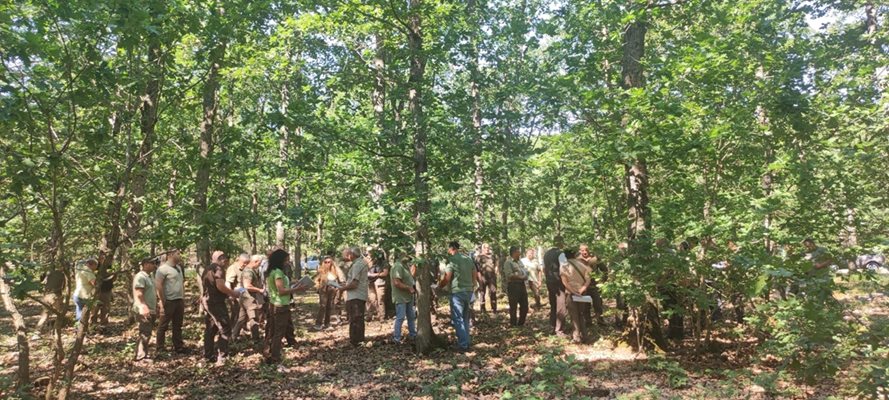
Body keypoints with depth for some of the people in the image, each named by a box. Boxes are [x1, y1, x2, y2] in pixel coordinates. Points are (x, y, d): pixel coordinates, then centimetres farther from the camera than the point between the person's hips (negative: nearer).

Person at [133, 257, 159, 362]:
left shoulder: (150, 276, 16)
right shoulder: (140, 277, -14)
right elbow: (139, 295, -21)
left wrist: (156, 308, 22)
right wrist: (144, 308, -27)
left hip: (151, 310, 10)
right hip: (144, 311, -10)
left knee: (147, 334, 14)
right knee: (144, 334, -7)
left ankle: (144, 354, 22)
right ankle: (140, 356, -1)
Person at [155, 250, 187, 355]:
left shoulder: (178, 267, 13)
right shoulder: (163, 269, -12)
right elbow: (158, 285, -16)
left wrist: (183, 298, 15)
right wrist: (163, 301, -15)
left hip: (179, 301, 8)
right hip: (169, 302, -8)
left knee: (178, 325, 14)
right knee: (163, 326, 4)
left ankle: (179, 347, 22)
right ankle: (161, 349, 14)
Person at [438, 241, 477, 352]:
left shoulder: (452, 260, -10)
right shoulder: (468, 259, 11)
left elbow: (446, 279, -12)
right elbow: (474, 275, 14)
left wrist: (439, 287, 4)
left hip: (457, 292, -7)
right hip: (469, 291, 7)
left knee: (457, 319, -1)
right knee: (465, 318, 18)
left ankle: (463, 345, -1)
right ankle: (467, 341, 22)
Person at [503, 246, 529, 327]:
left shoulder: (520, 262, 20)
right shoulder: (508, 263, -8)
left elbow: (526, 272, 24)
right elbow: (509, 275, -18)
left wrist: (525, 276, 3)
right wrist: (520, 277, -15)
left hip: (522, 285, 8)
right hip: (513, 285, -8)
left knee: (524, 305, 11)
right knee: (513, 306, -2)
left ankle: (521, 323, 24)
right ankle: (513, 324, 9)